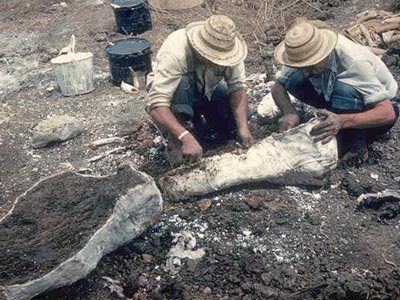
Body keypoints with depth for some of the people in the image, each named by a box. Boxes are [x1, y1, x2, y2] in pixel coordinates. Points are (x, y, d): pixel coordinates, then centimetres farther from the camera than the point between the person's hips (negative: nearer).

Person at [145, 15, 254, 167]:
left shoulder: (227, 47, -26)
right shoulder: (175, 53, -39)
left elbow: (237, 86, -22)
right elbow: (155, 104, -44)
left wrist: (243, 127, -36)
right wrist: (187, 138, -53)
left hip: (207, 90, 4)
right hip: (173, 91, -4)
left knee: (240, 114, -17)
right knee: (182, 84, -38)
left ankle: (197, 117, 10)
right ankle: (176, 140, -18)